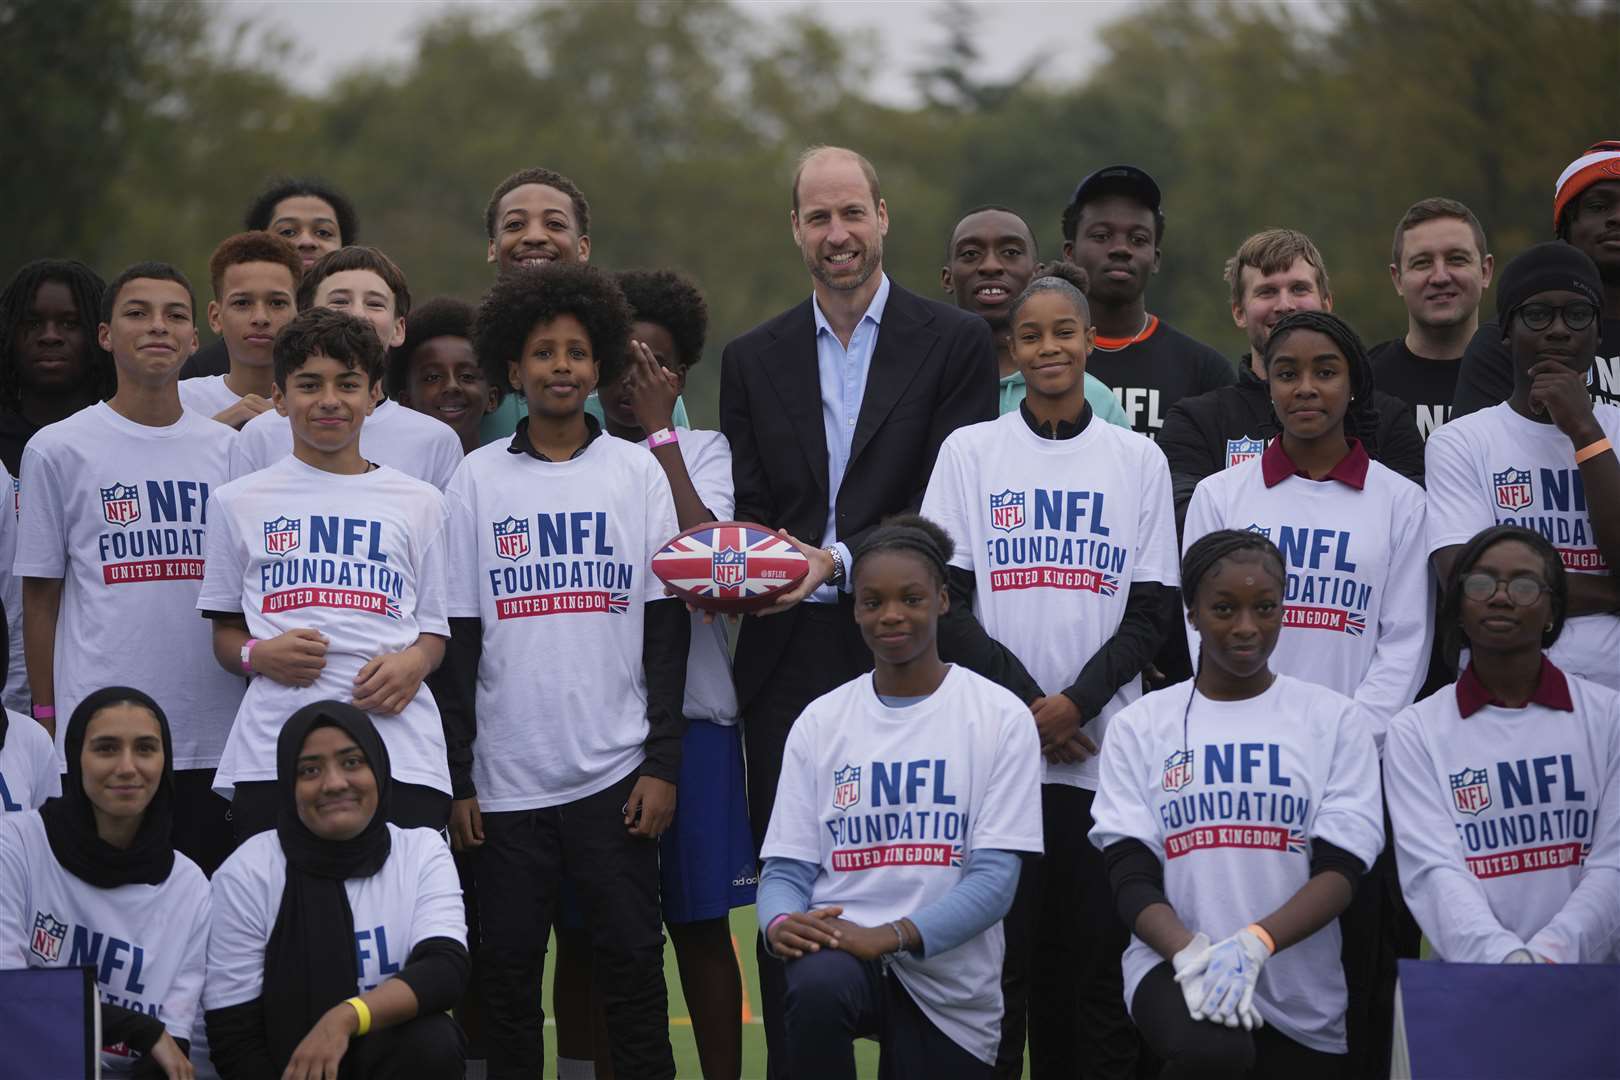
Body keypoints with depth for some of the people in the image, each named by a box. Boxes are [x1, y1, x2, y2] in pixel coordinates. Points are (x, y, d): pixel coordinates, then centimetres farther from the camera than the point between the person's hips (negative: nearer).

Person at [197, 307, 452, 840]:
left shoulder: (418, 502, 16)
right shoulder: (239, 502, 15)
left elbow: (436, 628, 17)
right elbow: (225, 635, 16)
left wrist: (414, 662, -5)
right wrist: (257, 655, -6)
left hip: (400, 751, 0)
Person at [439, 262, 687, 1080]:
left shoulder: (637, 473, 5)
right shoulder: (477, 480, 5)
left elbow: (667, 629, 4)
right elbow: (457, 637, 5)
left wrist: (663, 762, -3)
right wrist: (457, 780, 1)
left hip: (615, 770, 0)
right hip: (507, 776, 1)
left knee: (631, 963, 0)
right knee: (510, 970, 4)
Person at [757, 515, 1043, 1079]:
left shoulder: (1000, 718, -1)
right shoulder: (820, 722, 7)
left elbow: (995, 876, -9)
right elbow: (786, 867, 5)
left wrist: (892, 936, -23)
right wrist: (781, 922, -20)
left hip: (950, 985, 0)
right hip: (840, 945, 0)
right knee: (819, 984, -35)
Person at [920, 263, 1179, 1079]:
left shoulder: (1138, 460, 9)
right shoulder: (969, 453, 7)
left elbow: (1153, 611, 4)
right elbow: (946, 604, 1)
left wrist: (1076, 702, -9)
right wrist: (1025, 703, -9)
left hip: (1102, 749, 1)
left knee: (1094, 964, -1)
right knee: (999, 958, -4)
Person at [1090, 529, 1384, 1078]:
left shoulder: (1334, 720, 6)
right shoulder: (1139, 726, 8)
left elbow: (1340, 870, -3)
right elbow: (1131, 875, 0)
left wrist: (1254, 944, -22)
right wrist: (1192, 954, -21)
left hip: (1302, 995, 2)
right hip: (1173, 962, -2)